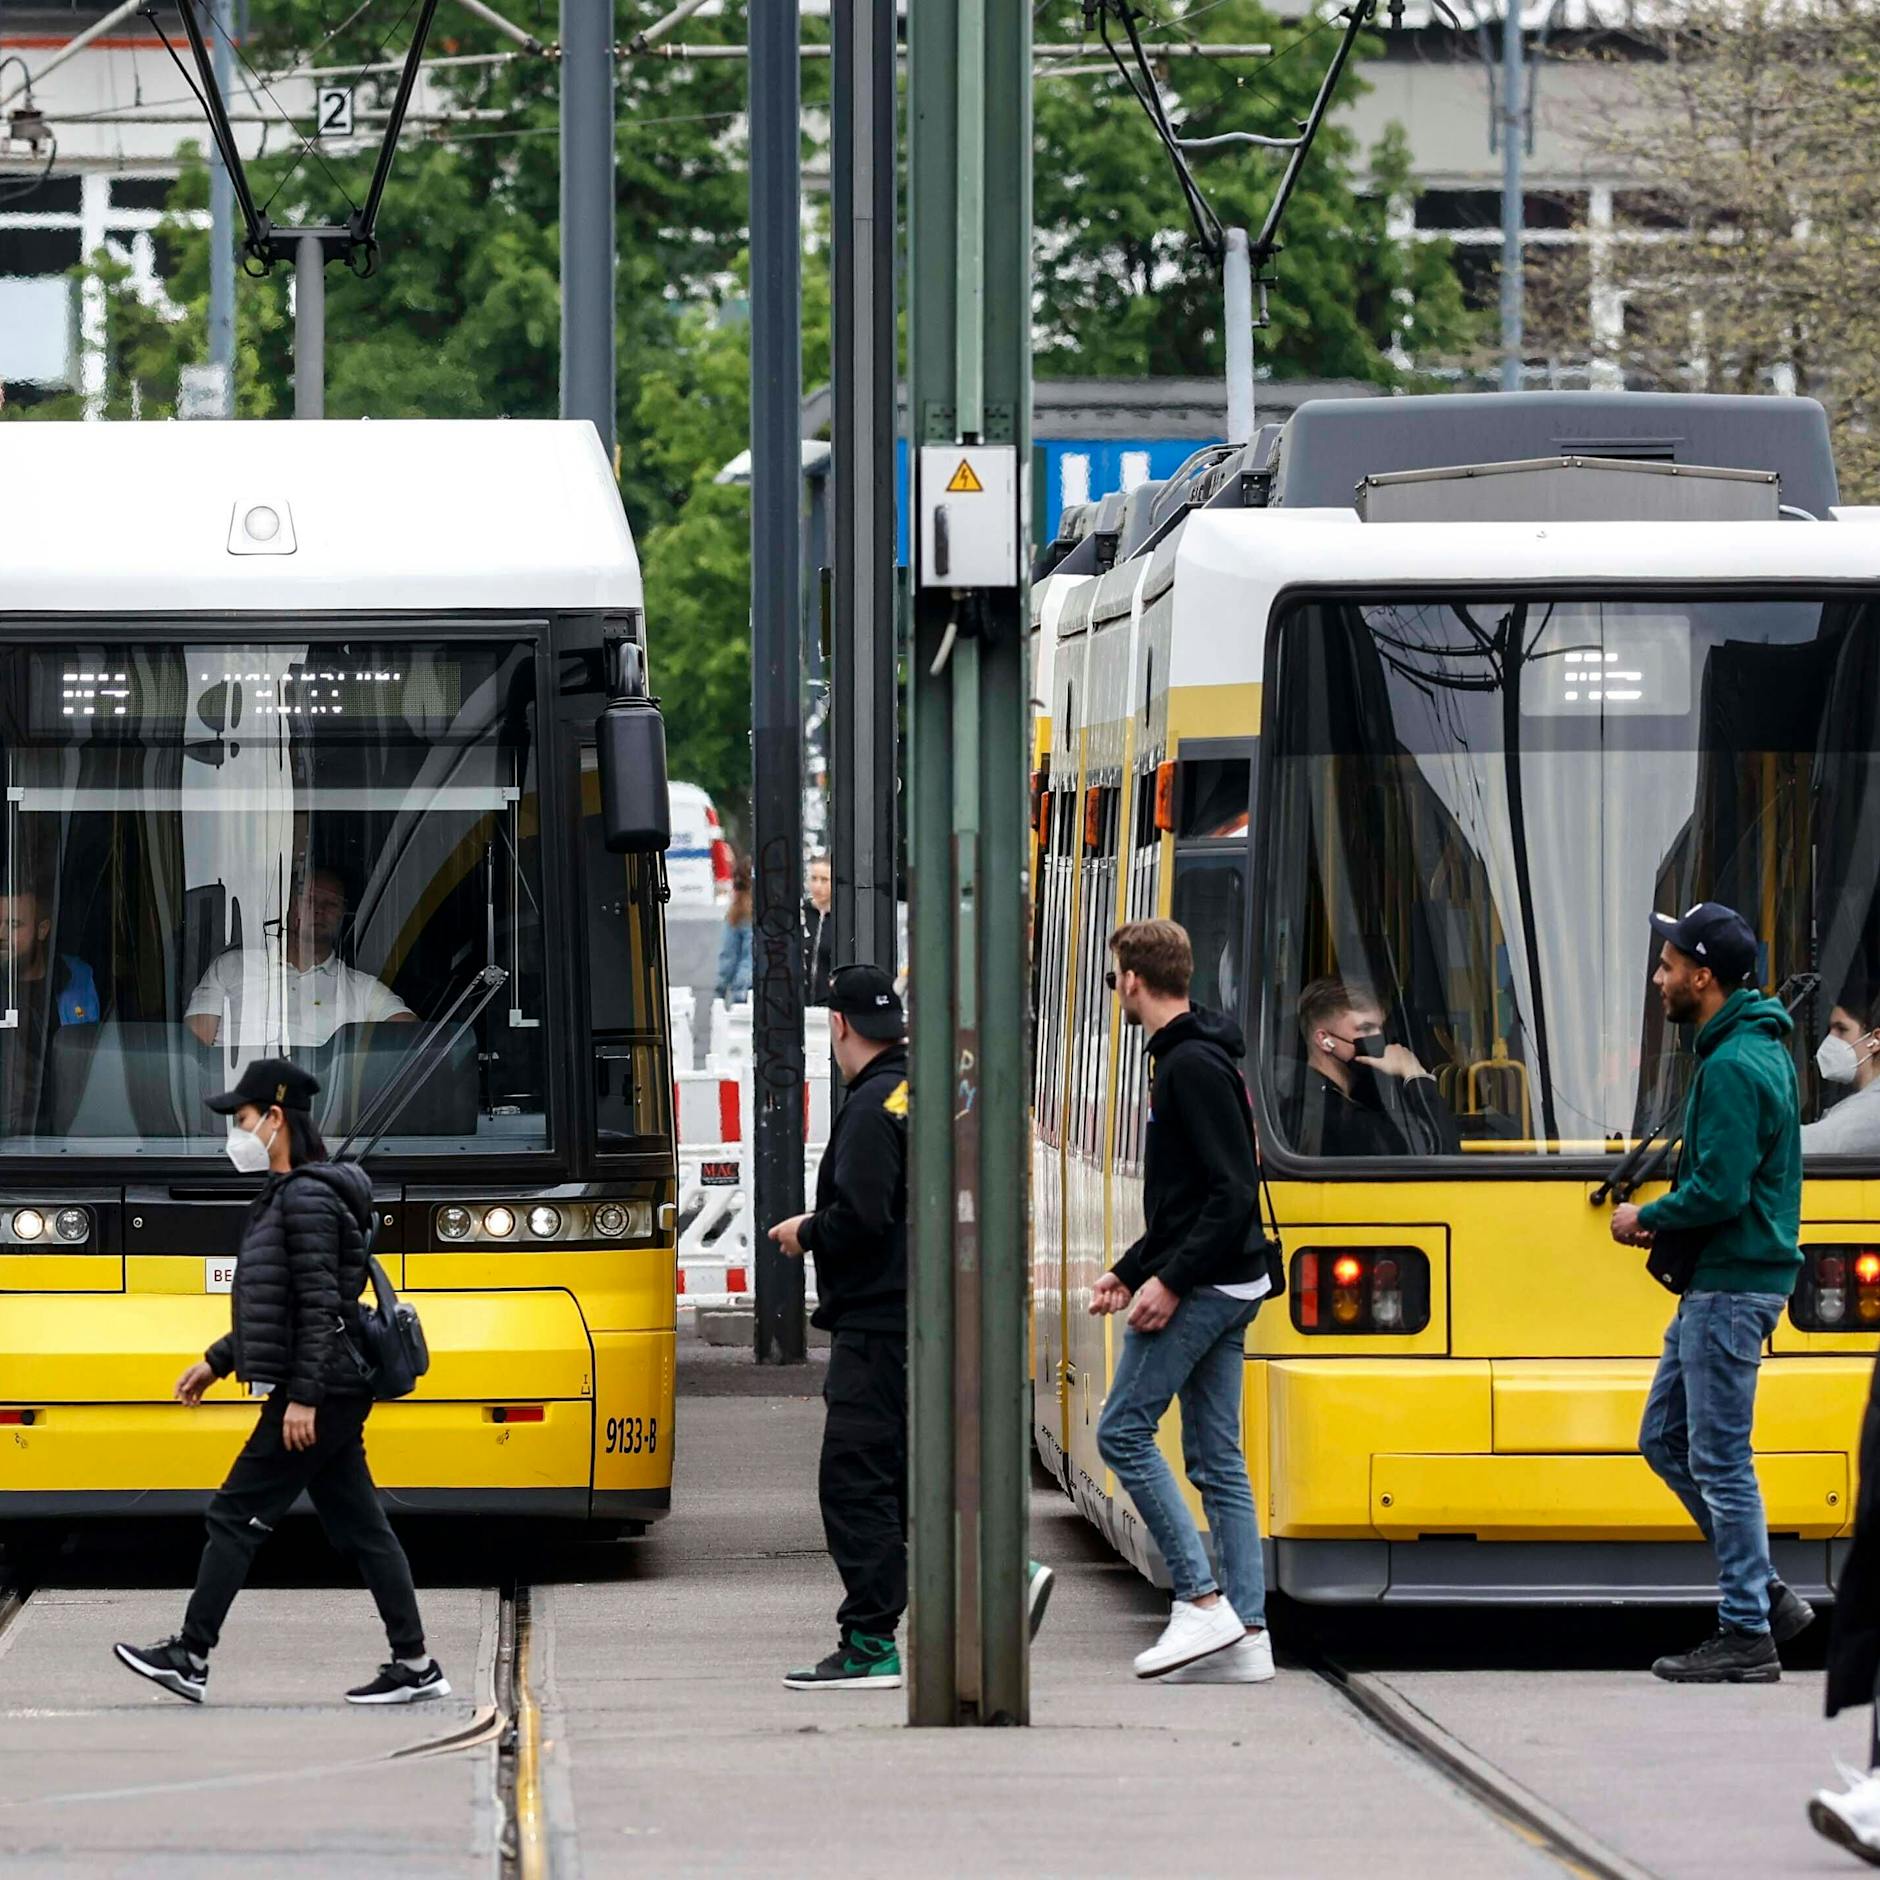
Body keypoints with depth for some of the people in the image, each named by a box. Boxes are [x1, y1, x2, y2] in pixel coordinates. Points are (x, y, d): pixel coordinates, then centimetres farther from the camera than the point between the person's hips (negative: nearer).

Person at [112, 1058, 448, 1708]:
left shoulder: (307, 1199, -15)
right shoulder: (284, 1195, 17)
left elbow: (321, 1306, -20)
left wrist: (303, 1397, -22)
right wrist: (216, 1361, 24)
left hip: (318, 1392, -10)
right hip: (333, 1395, 10)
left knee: (235, 1517, -4)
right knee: (358, 1527, 8)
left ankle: (190, 1659, 1)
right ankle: (415, 1665, 7)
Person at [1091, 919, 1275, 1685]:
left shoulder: (1194, 1067, -14)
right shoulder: (1188, 1058, 18)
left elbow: (1233, 1191, -21)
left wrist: (1171, 1281, -22)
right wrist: (1130, 1271, 22)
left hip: (1203, 1287, -10)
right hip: (1228, 1287, 10)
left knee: (1124, 1429, -6)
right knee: (1216, 1457, 7)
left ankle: (1202, 1600, -10)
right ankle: (1246, 1634, 4)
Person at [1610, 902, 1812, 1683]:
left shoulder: (1733, 1068, -19)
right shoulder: (1759, 1047, 14)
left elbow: (1720, 1191, -24)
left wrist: (1647, 1217, -8)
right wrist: (1668, 1220, 11)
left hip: (1731, 1288, -11)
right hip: (1720, 1281, 11)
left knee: (1720, 1459, -5)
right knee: (1665, 1439, 16)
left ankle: (1747, 1635, 0)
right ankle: (1763, 1593, 17)